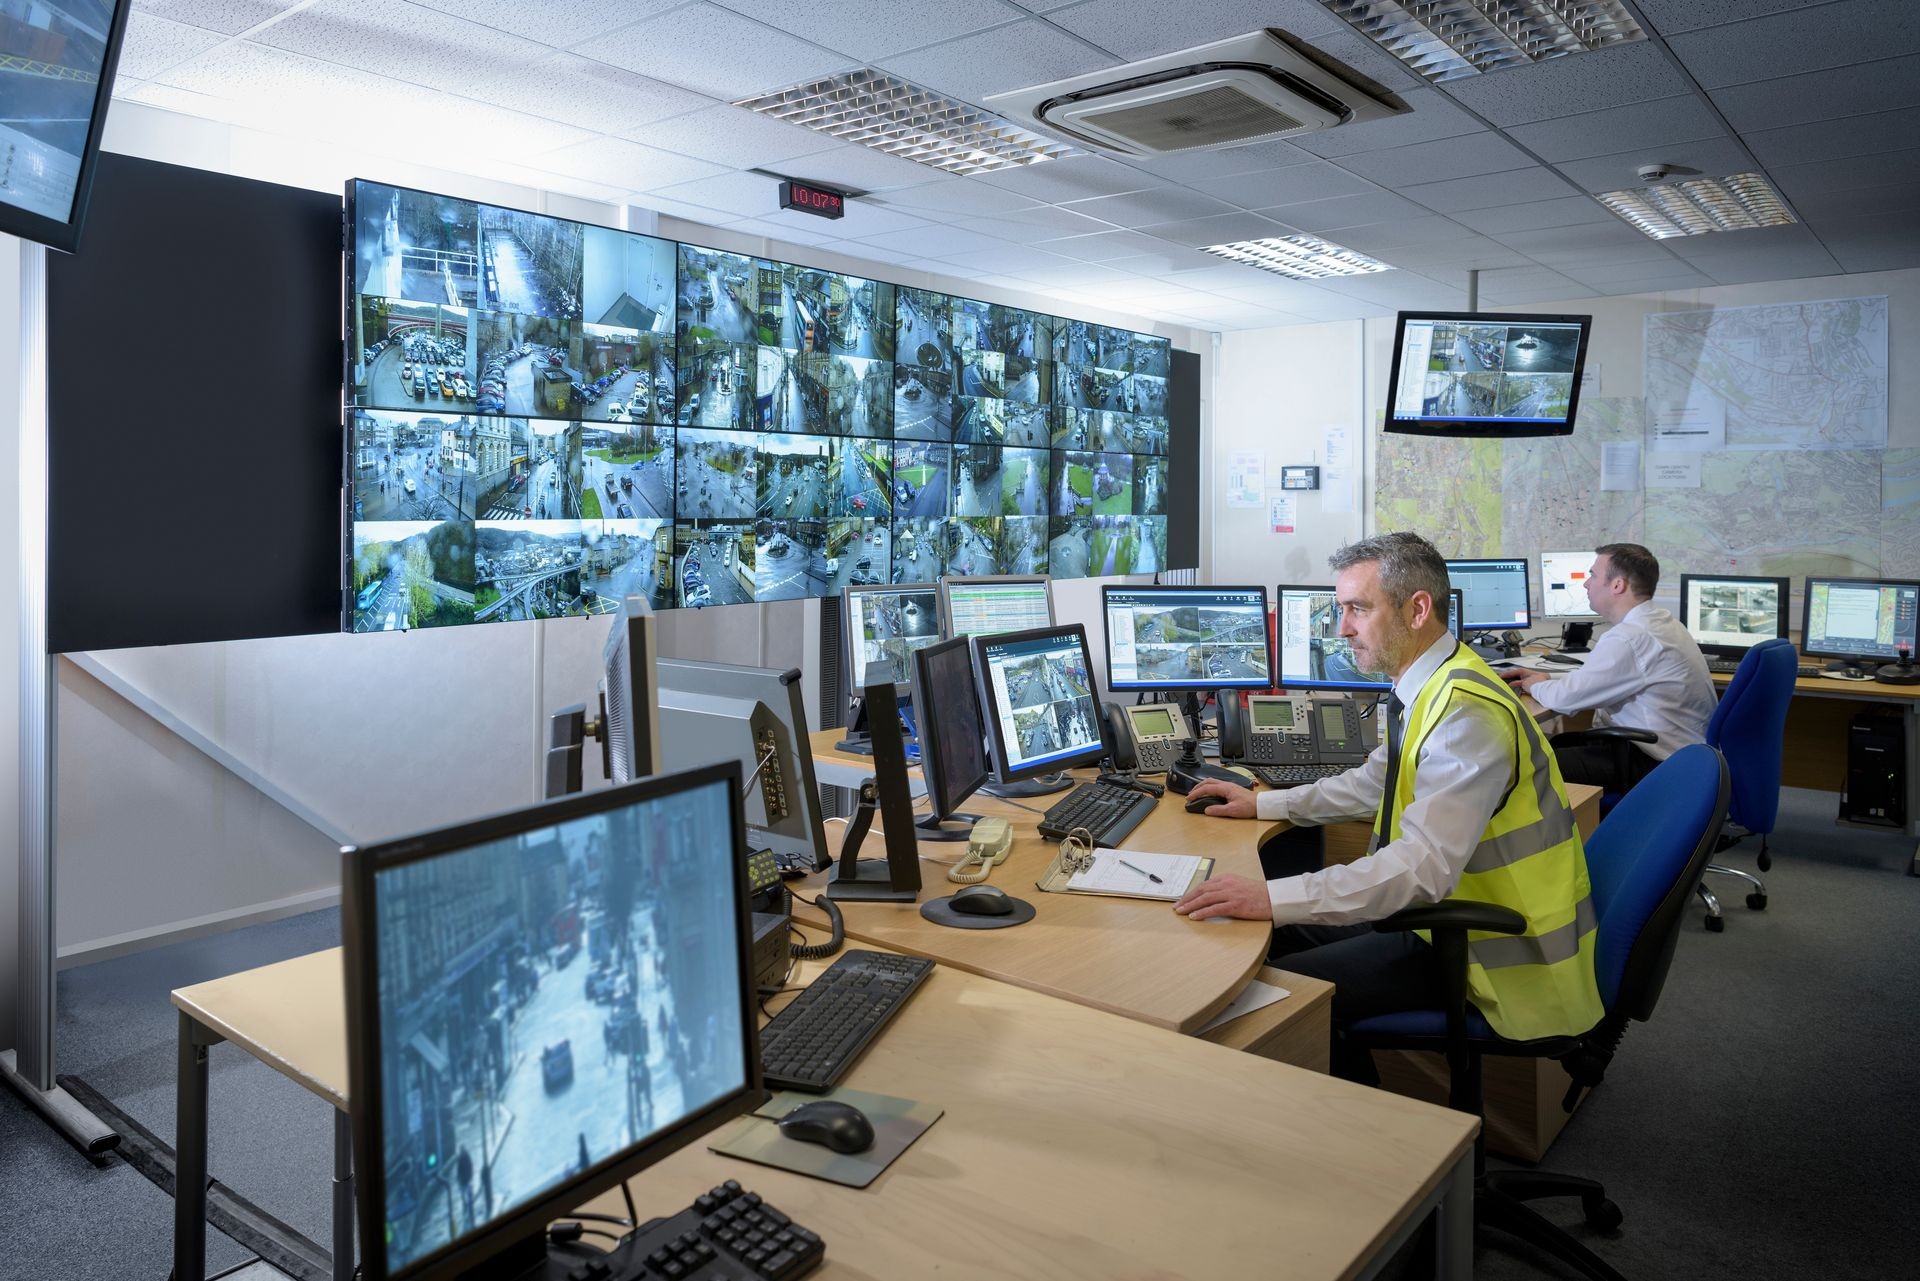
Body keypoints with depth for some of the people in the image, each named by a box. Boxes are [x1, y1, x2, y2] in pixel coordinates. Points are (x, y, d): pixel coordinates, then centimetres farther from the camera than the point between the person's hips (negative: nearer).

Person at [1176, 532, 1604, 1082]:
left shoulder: (1465, 711, -27)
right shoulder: (1428, 686, 4)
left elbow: (1425, 866, -35)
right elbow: (1374, 783, 21)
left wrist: (1273, 897, -40)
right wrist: (1263, 803, 16)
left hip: (1493, 950, -10)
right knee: (1289, 932, 8)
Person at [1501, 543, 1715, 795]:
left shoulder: (1630, 637, -23)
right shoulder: (1660, 621, 10)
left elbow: (1566, 697, -19)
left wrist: (1536, 686, 2)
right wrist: (1546, 678, 14)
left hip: (1656, 766, -10)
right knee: (1557, 742, 16)